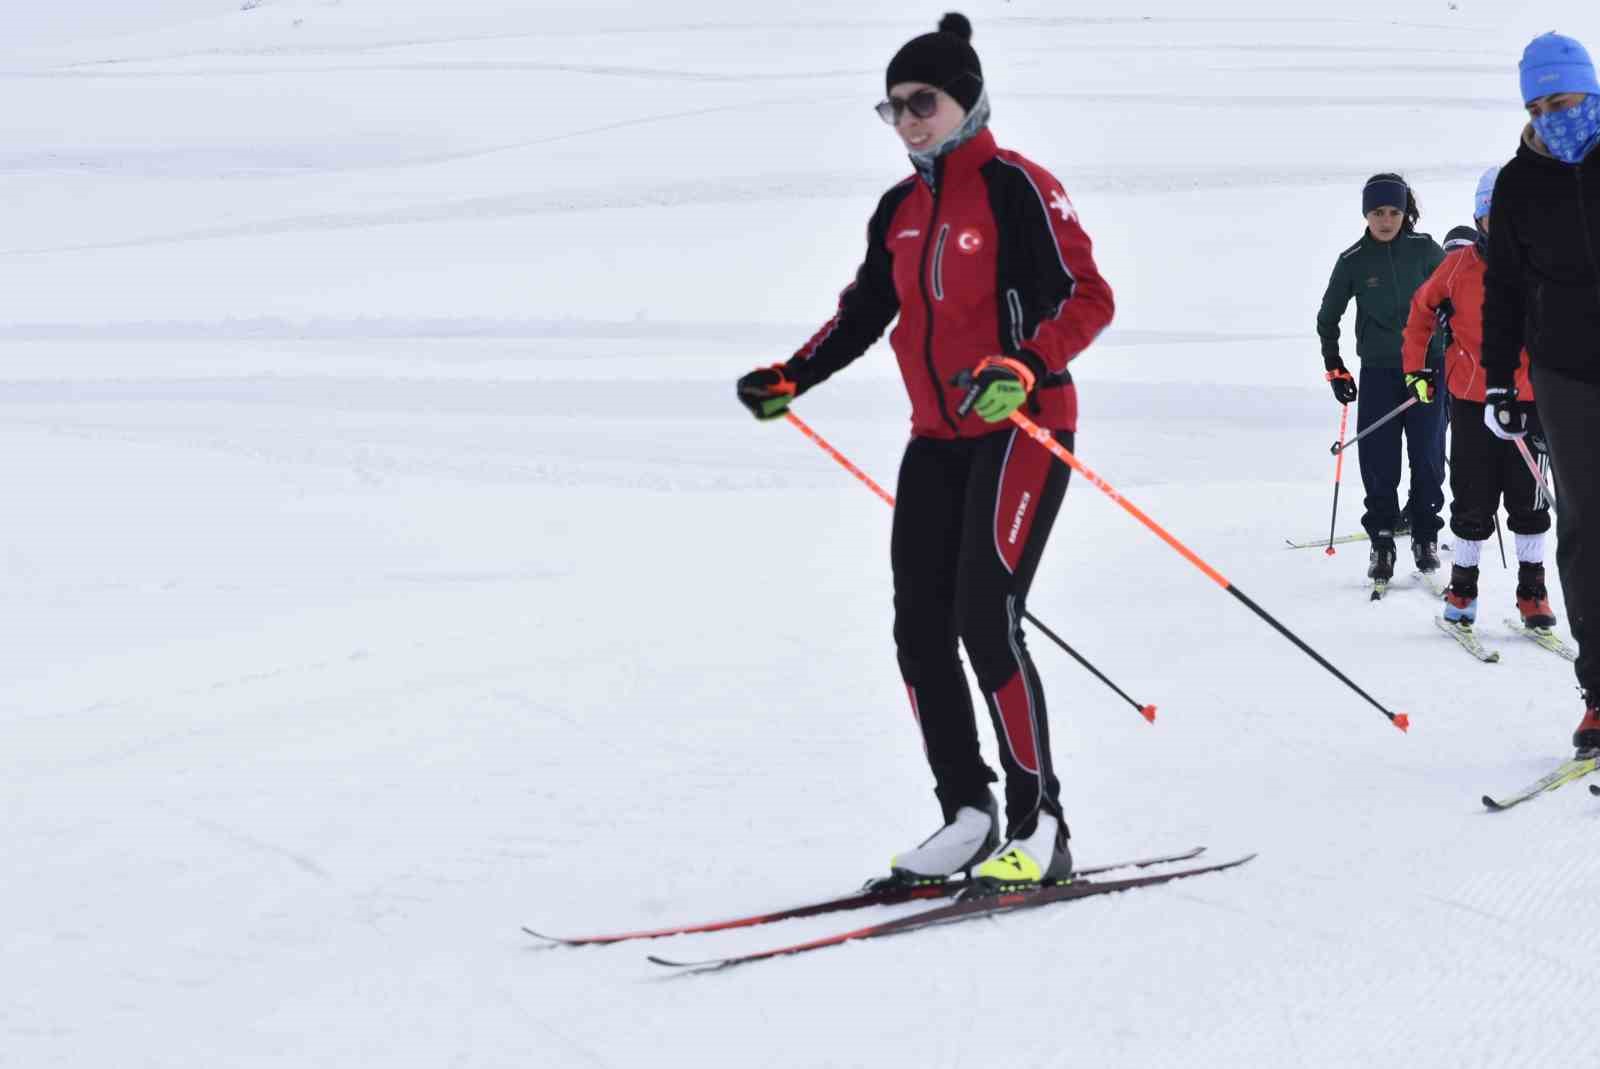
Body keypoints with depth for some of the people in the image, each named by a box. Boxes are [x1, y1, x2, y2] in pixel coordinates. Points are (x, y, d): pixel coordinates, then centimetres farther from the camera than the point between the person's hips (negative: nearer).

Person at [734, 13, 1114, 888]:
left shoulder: (1016, 188, -10)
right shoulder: (900, 210, 12)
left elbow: (1088, 298, -16)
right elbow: (862, 314, 21)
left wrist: (1023, 369, -31)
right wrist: (790, 379, 9)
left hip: (1021, 429, -8)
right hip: (937, 440, 8)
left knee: (986, 620, -15)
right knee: (920, 629, 2)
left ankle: (1039, 830, -6)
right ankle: (967, 818, 11)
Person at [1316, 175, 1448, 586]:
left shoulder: (1425, 251, -2)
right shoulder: (1353, 260, -1)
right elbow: (1328, 317, 11)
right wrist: (1334, 367, 8)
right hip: (1378, 370, 0)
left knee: (1427, 454, 0)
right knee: (1378, 457, -5)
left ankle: (1425, 535, 14)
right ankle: (1382, 540, 3)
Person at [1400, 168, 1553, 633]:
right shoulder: (1459, 265, -6)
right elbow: (1422, 308, 9)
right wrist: (1416, 368, 8)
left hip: (1529, 398, 0)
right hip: (1471, 399, 0)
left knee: (1528, 499, 6)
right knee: (1473, 501, 5)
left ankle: (1532, 589, 16)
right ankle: (1463, 584, 19)